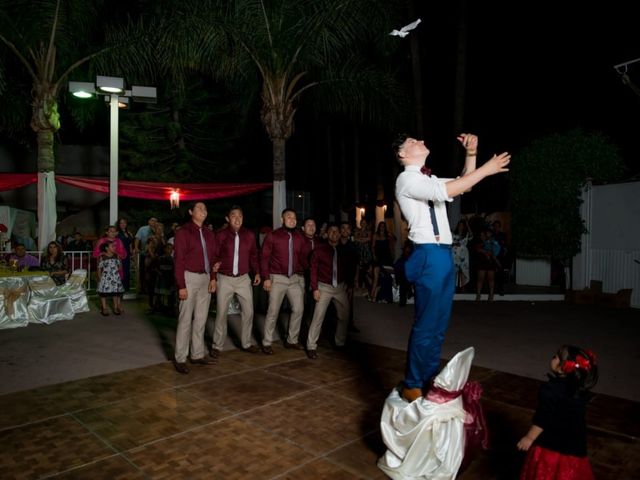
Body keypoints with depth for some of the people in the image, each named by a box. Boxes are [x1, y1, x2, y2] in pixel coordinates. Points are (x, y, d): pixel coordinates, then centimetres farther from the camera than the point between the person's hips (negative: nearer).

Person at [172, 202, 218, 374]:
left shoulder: (209, 234, 13)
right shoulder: (183, 232, -6)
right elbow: (178, 260, -10)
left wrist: (213, 277, 2)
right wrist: (181, 285, -15)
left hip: (205, 279, 6)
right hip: (190, 277, -6)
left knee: (201, 319, 11)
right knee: (185, 319, -2)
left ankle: (198, 354, 21)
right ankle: (180, 358, 7)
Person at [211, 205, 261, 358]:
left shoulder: (250, 235, 5)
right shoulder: (221, 235, -2)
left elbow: (254, 255, 13)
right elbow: (214, 256, -2)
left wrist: (257, 272, 7)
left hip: (243, 278, 3)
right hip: (224, 278, -2)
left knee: (248, 311, 6)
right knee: (221, 313, 2)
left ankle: (246, 343, 23)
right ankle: (217, 346, 16)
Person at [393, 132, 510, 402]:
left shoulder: (429, 180, 21)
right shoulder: (407, 179, -8)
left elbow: (463, 186, 26)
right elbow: (447, 191, -22)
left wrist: (471, 154, 13)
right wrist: (486, 169, -16)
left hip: (443, 254, 9)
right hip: (429, 255, -9)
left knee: (439, 325, 13)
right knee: (426, 324, -6)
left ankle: (430, 382, 25)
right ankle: (412, 387, 6)